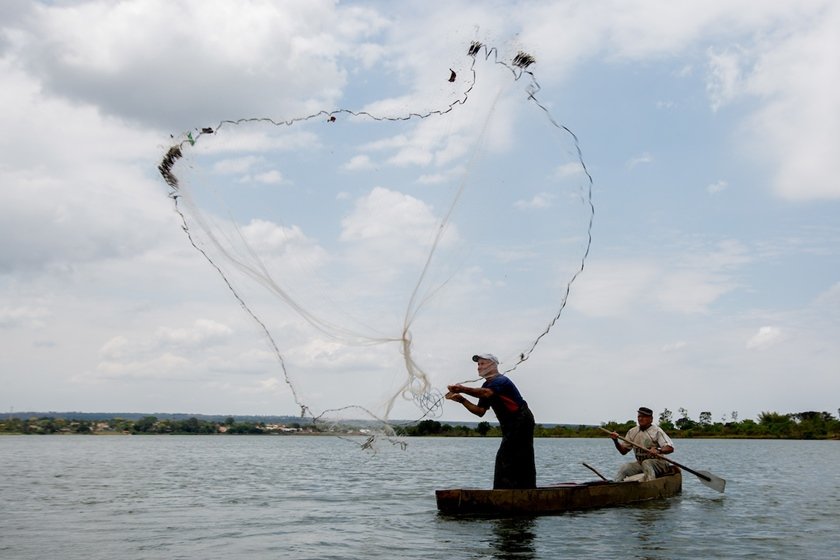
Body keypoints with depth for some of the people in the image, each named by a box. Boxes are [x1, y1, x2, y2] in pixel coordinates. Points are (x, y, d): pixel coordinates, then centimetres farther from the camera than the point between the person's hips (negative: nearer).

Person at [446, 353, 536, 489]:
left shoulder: (501, 380, -17)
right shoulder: (487, 386, 13)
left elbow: (486, 393, -38)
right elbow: (480, 411, 9)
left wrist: (463, 389, -47)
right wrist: (462, 400, -3)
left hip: (521, 421, -10)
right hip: (509, 425, 10)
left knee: (506, 458, -13)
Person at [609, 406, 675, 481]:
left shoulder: (656, 431, -9)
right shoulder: (632, 432, 8)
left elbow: (670, 448, -19)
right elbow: (623, 451, 10)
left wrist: (658, 450, -39)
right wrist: (616, 441, -9)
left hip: (658, 463, -5)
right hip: (640, 463, 5)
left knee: (646, 463, -35)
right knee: (624, 468, -19)